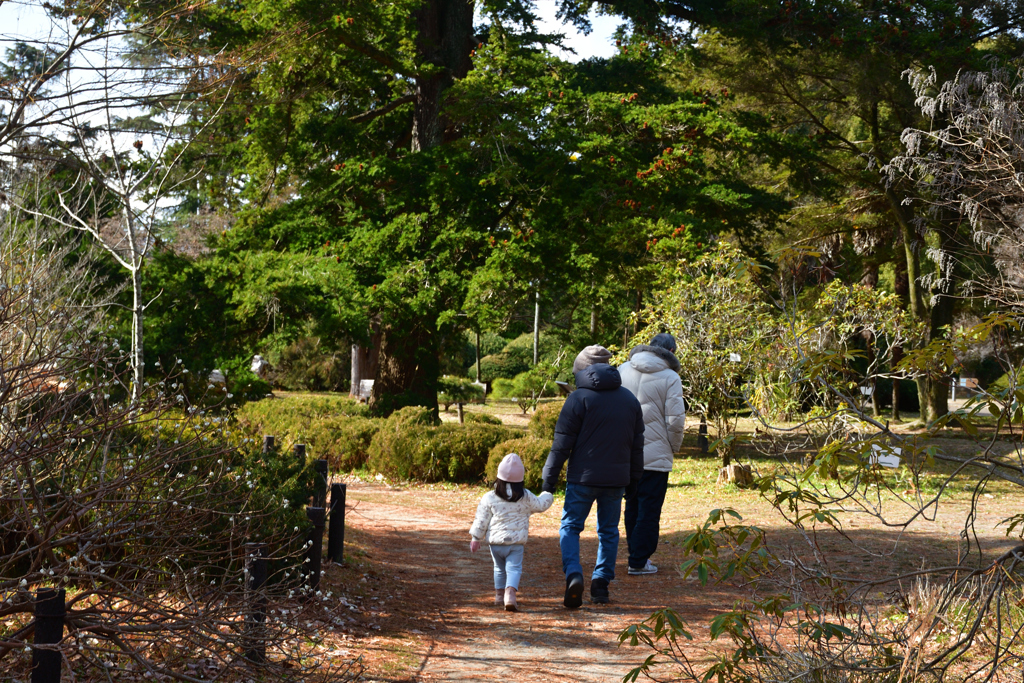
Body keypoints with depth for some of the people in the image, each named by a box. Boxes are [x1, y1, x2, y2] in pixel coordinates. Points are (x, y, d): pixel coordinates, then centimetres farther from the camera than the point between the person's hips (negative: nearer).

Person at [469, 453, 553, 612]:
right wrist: (547, 494, 35)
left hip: (495, 541, 2)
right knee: (514, 568, -3)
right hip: (516, 542, -2)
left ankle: (499, 594, 32)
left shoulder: (489, 498, -5)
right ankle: (510, 593, -26)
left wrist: (476, 538, 8)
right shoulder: (526, 497, -3)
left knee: (499, 568, 21)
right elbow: (540, 505, 14)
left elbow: (481, 521, -2)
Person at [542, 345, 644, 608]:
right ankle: (601, 583, 13)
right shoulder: (629, 399, 10)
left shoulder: (579, 398, -7)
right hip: (616, 478, 4)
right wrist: (634, 478, 20)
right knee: (609, 531, 14)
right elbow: (637, 443, 14)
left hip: (583, 477, -4)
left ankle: (573, 574, -15)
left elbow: (562, 443, -8)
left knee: (570, 526, 5)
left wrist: (550, 478, -3)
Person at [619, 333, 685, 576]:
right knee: (649, 509, 3)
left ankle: (636, 553, 27)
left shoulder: (623, 370, 5)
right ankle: (638, 561, 5)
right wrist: (674, 446, 5)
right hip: (655, 455, -5)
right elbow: (675, 420, -12)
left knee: (632, 505, 18)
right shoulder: (670, 378, -9)